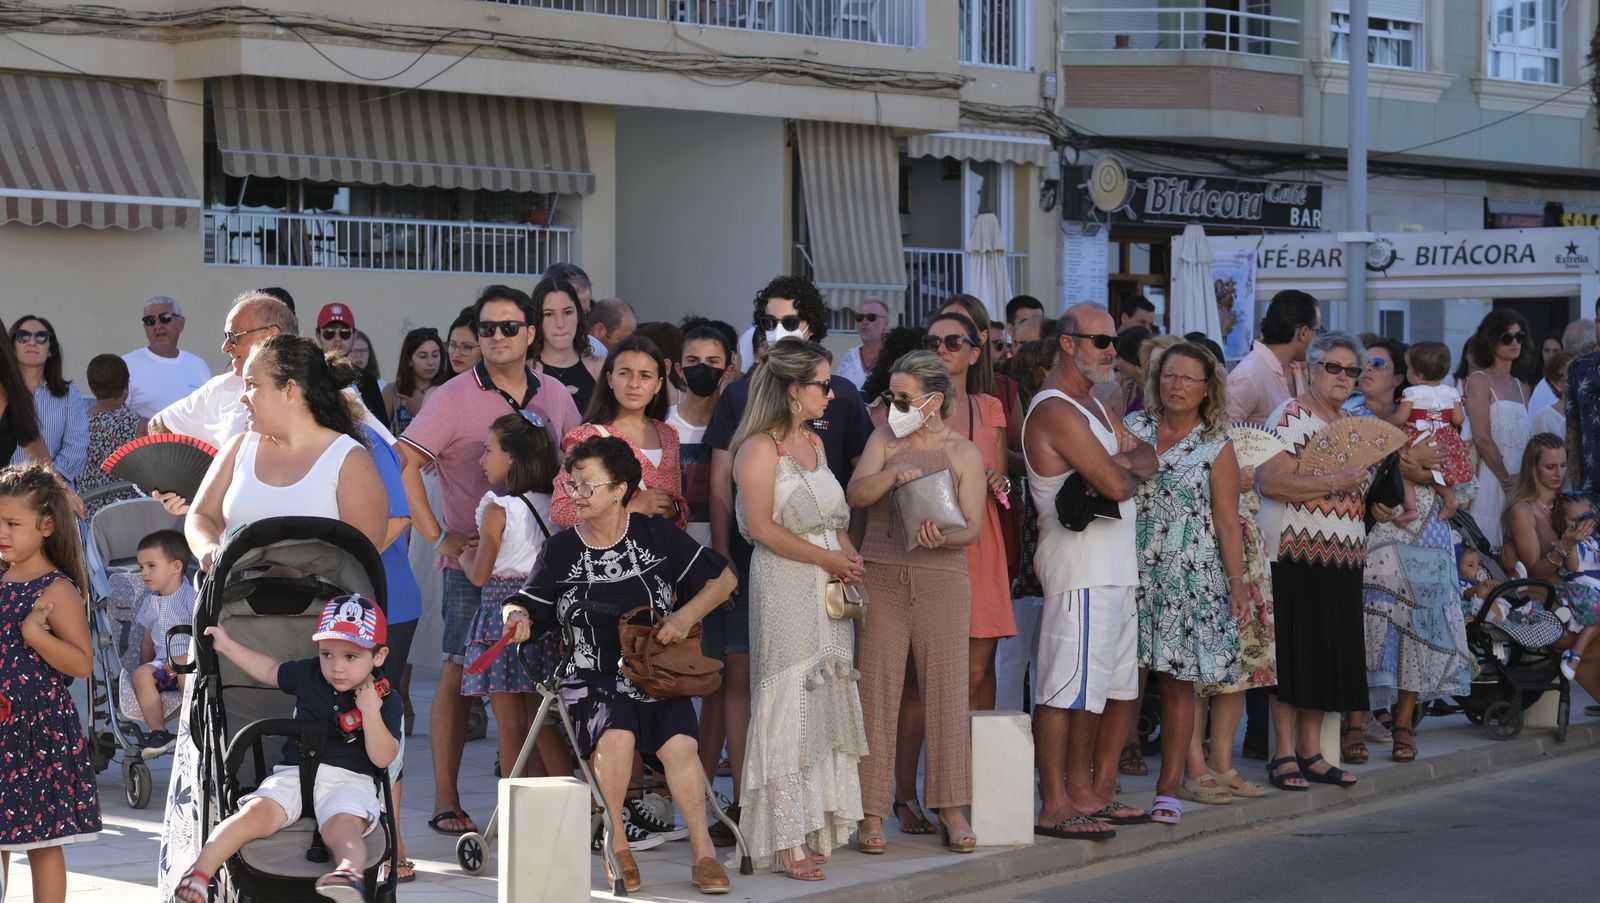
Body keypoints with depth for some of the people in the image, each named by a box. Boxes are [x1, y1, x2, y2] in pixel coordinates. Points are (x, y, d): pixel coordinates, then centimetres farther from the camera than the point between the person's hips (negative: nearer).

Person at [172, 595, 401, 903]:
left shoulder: (386, 700, 1)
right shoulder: (308, 675, 11)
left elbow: (383, 759, -5)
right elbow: (270, 671, 30)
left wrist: (371, 713, -17)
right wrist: (227, 645, 31)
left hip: (350, 779, -3)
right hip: (294, 771, 4)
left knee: (343, 826, -37)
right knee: (257, 813, -26)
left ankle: (350, 872, -68)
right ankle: (200, 872, -35)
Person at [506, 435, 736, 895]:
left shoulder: (657, 535, 3)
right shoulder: (561, 550, 4)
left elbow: (722, 578, 9)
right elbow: (527, 603, 11)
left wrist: (686, 616, -5)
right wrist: (516, 616, -13)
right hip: (592, 677, 0)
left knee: (679, 743, -27)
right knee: (615, 735, -32)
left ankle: (703, 850, -11)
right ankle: (616, 843, -11)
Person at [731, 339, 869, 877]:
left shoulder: (813, 443, 16)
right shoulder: (760, 447, -11)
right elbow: (763, 528, -17)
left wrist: (849, 555, 2)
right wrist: (828, 560, -14)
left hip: (826, 590, 8)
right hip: (784, 589, -8)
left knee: (824, 706, 8)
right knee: (788, 707, -6)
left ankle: (813, 829, 14)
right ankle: (786, 842, -3)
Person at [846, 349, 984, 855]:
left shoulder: (964, 452, 4)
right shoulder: (885, 440, 9)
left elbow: (973, 526, -1)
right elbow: (856, 494, -5)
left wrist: (943, 538, -21)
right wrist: (893, 474, -22)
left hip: (942, 579, -1)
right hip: (883, 579, 1)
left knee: (946, 692, 1)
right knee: (878, 692, -1)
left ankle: (950, 809, 8)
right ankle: (872, 813, 3)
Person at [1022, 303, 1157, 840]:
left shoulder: (1092, 404, 20)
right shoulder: (1057, 410, -14)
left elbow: (1147, 458, 15)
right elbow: (1116, 485, -20)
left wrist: (1120, 463, -7)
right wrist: (1127, 471, 3)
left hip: (1116, 568, 11)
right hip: (1079, 568, -11)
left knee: (1117, 685, 15)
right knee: (1066, 689, -9)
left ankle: (1091, 793, 22)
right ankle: (1055, 807, -8)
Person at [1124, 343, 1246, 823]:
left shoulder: (1217, 446, 3)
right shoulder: (1133, 427, 8)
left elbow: (1227, 521, 2)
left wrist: (1237, 581, -4)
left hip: (1189, 578, -1)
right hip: (1131, 569, 1)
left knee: (1178, 681, 0)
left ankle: (1169, 788, 7)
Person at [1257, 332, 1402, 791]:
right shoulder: (1291, 416, -8)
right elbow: (1270, 481, -20)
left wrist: (1376, 508, 8)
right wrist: (1335, 483, -22)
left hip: (1342, 556, 8)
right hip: (1296, 552, -8)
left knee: (1329, 651, 8)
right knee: (1295, 650, -6)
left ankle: (1311, 752, 14)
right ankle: (1286, 755, -1)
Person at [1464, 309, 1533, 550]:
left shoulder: (1521, 387, 17)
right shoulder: (1479, 380, -3)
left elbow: (1525, 439, 14)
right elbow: (1482, 439, -11)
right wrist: (1506, 479, -11)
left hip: (1519, 480, 6)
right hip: (1490, 475, -6)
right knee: (1488, 546, -8)